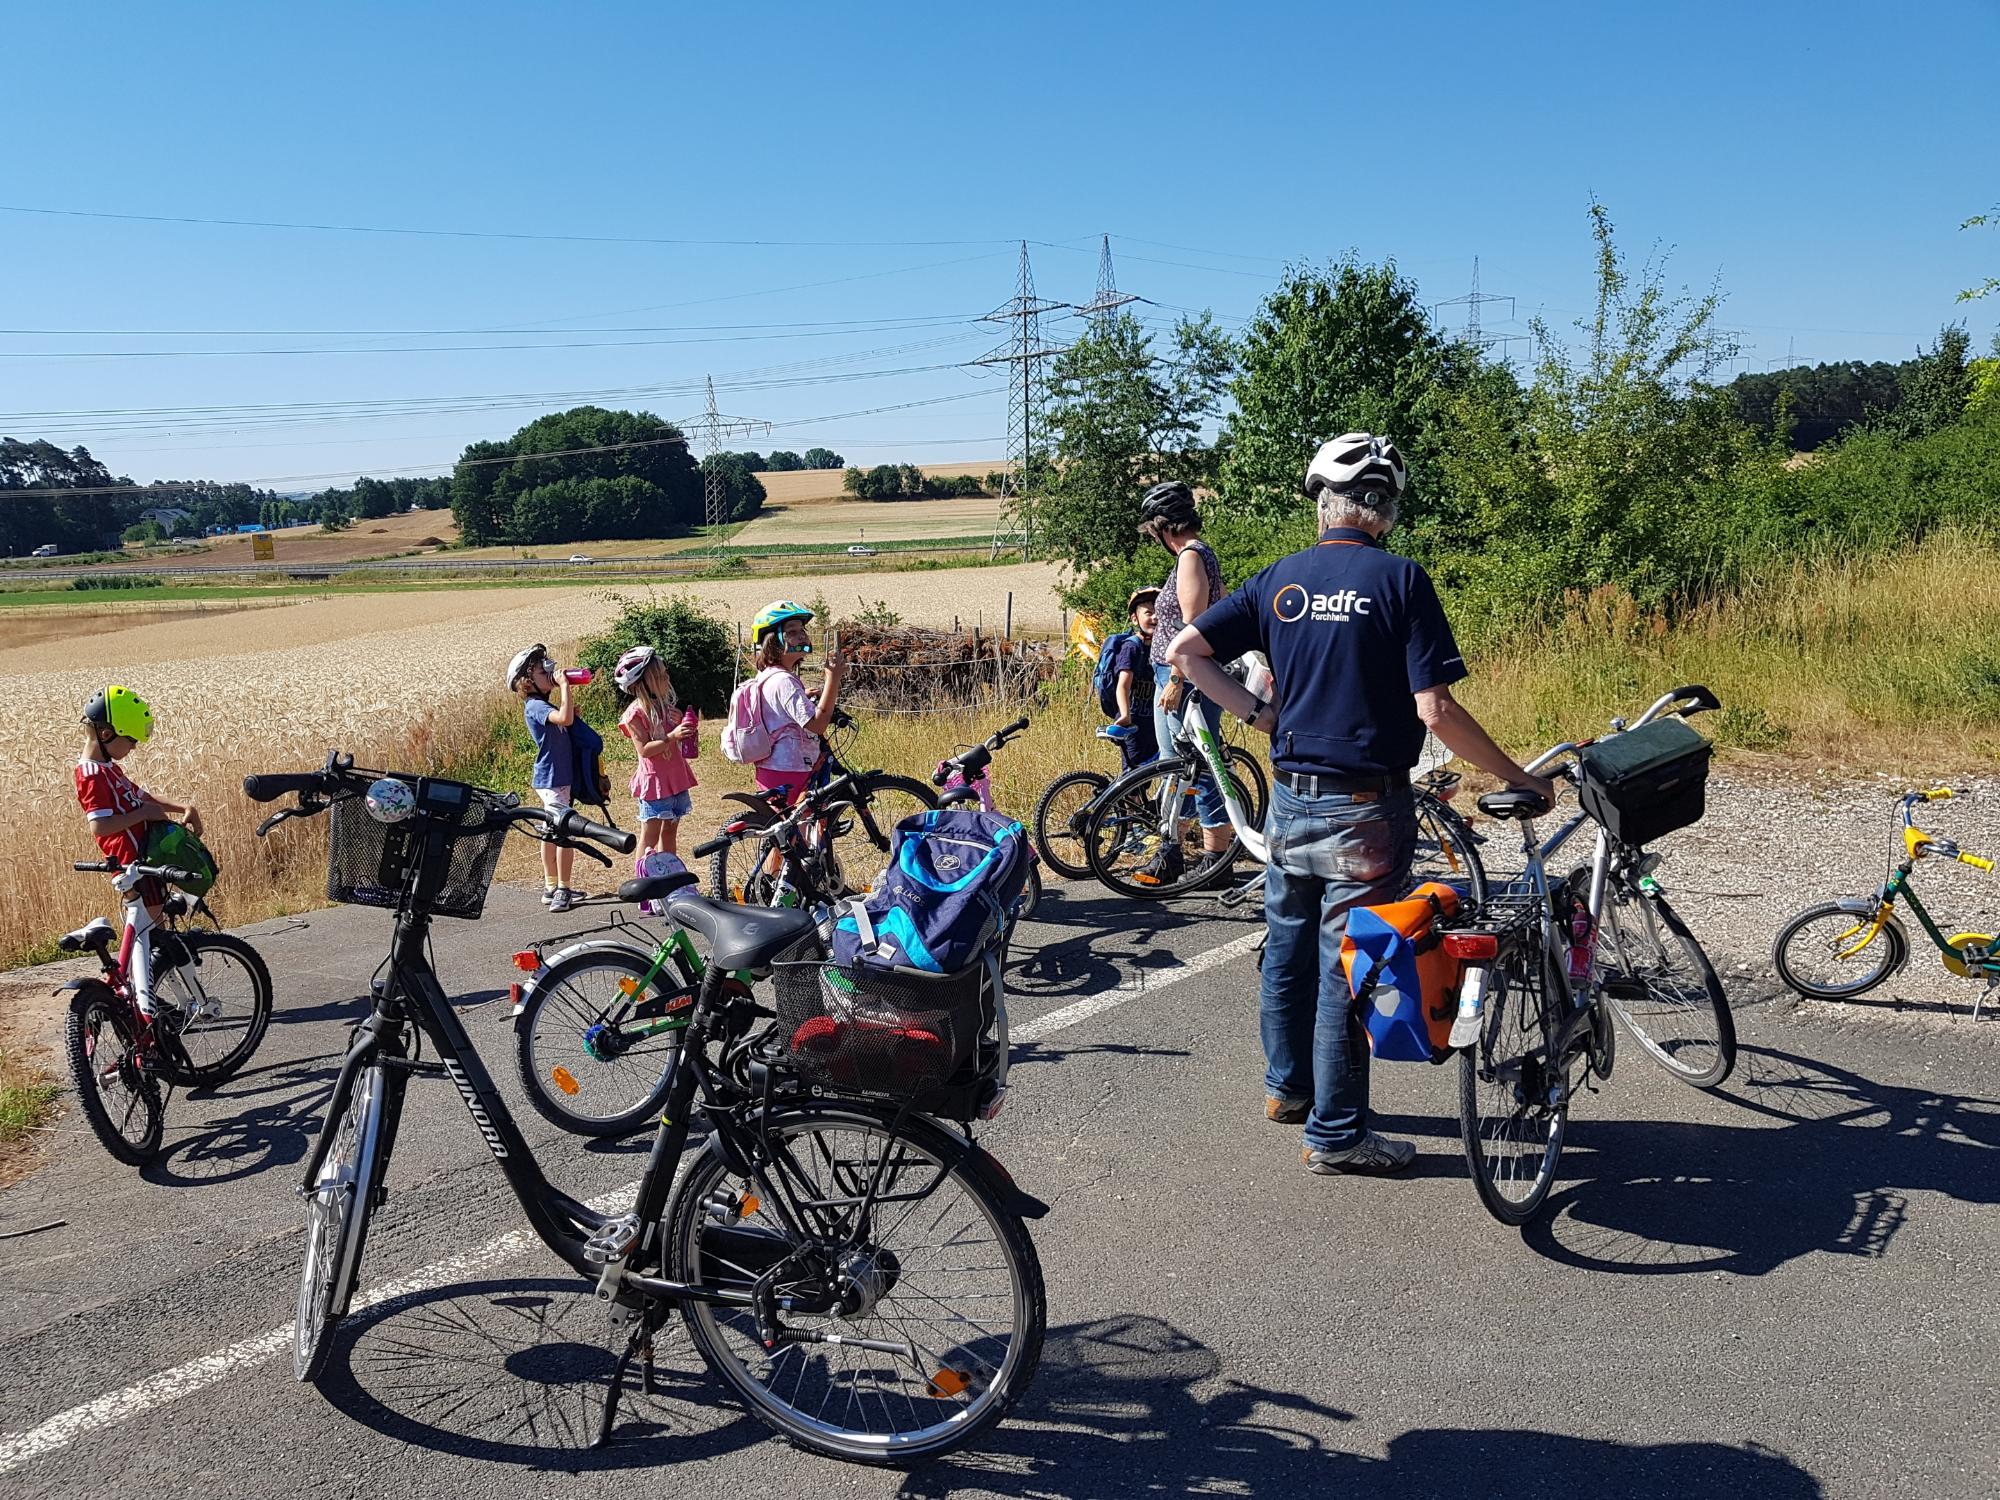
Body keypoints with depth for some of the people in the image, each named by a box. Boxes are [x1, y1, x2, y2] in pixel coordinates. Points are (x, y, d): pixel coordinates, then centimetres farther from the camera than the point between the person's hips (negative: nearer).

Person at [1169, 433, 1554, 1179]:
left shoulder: (1281, 578, 4)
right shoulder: (1399, 579, -12)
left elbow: (1184, 651, 2)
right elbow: (1435, 708, -17)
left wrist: (1256, 712, 8)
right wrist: (1520, 780, -8)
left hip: (1290, 801, 6)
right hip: (1365, 809, -5)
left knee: (1289, 946, 20)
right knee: (1349, 964, 2)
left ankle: (1287, 1085, 37)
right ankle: (1335, 1133, 12)